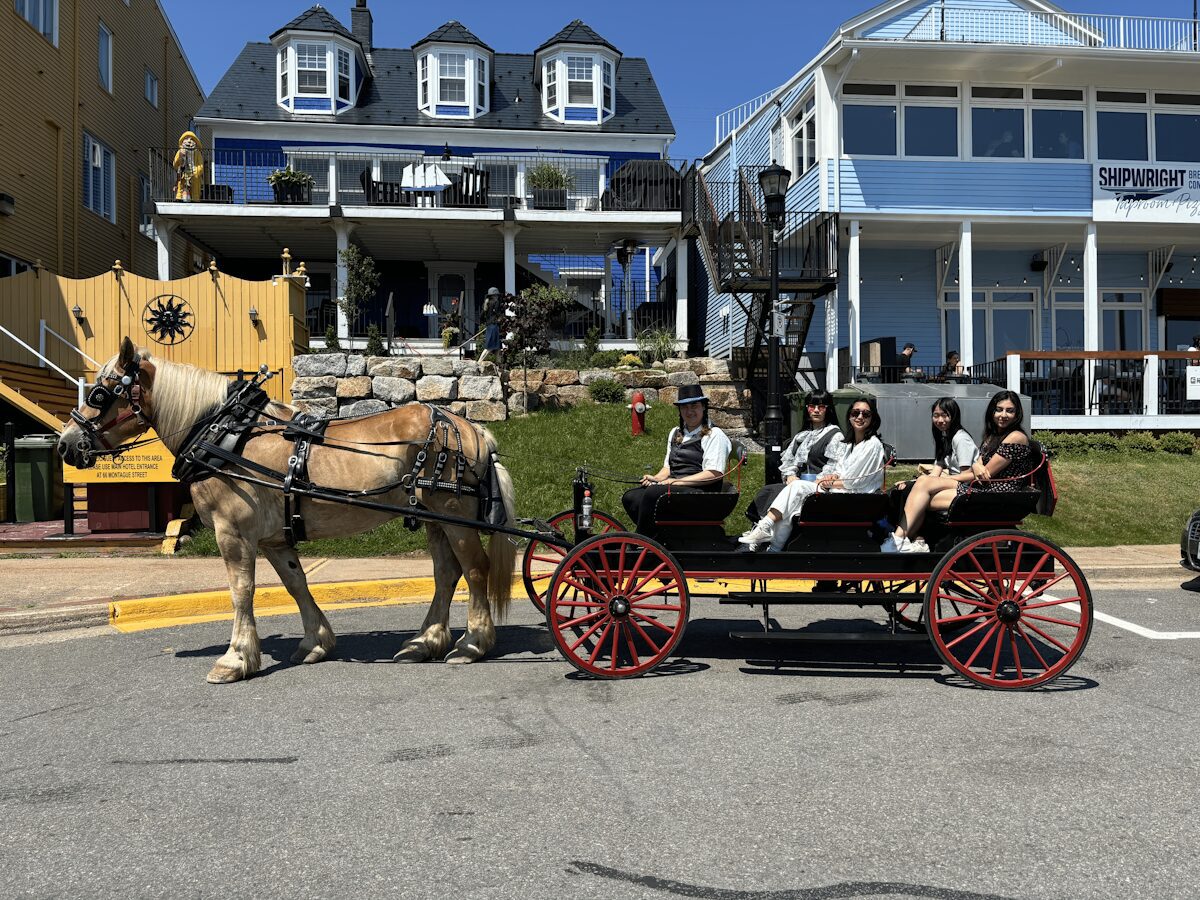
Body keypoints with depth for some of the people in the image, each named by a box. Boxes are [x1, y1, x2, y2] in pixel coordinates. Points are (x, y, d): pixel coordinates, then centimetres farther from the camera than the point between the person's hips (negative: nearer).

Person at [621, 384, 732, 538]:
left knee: (653, 492, -31)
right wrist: (656, 479, 1)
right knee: (630, 497, -17)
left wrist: (676, 481, -15)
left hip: (700, 493, -7)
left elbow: (714, 474, -11)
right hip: (674, 489, 7)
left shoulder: (714, 435, -1)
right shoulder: (675, 433, 23)